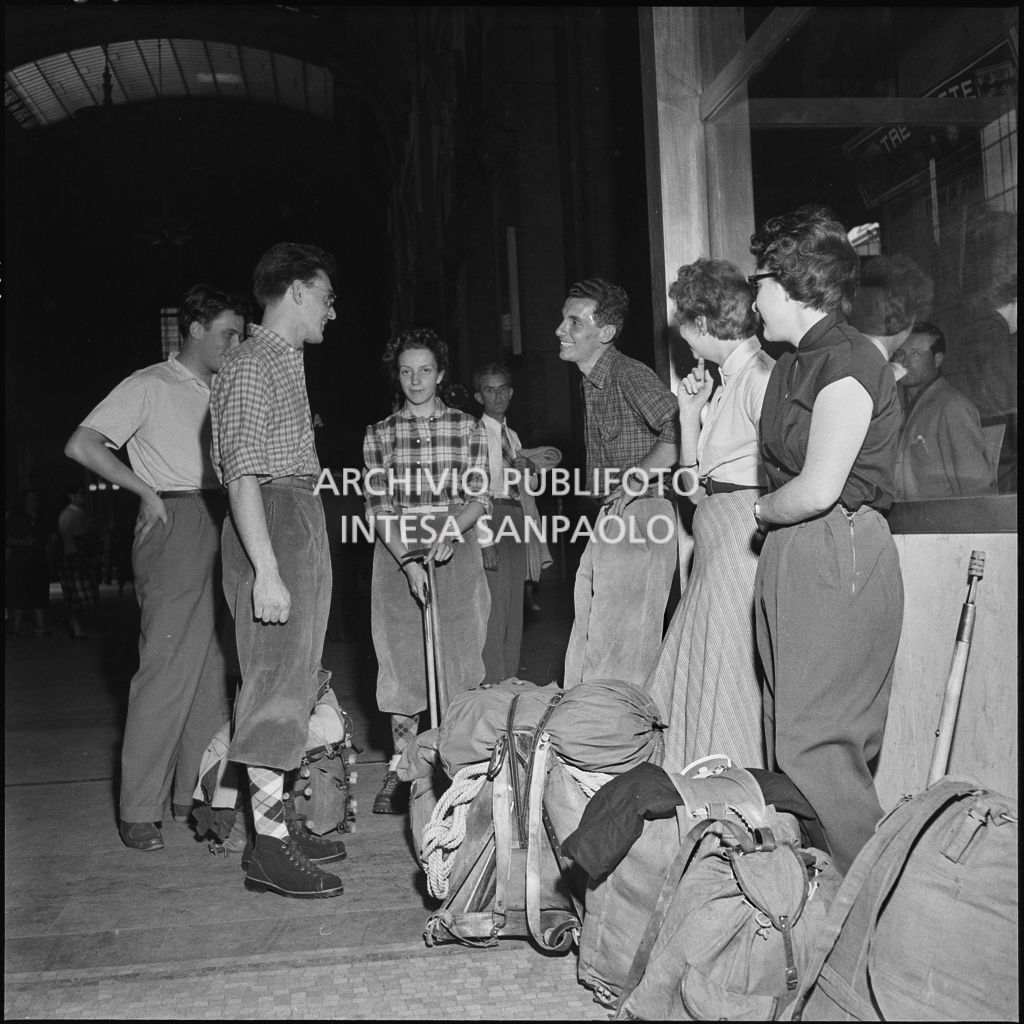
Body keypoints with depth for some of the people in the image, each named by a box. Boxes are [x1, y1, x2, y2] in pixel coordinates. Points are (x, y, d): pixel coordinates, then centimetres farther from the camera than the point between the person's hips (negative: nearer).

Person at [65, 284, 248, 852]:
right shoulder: (150, 385, -1)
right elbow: (81, 445, -9)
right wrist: (148, 492, -8)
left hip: (219, 526, 7)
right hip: (176, 523, -7)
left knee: (212, 665, 7)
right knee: (167, 665, -9)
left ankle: (196, 792, 16)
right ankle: (139, 810, -1)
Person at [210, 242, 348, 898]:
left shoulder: (288, 363, 20)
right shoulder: (252, 365, -10)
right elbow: (242, 473, -18)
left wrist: (304, 546, 15)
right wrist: (266, 570, -24)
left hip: (302, 523, 10)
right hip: (271, 524, -10)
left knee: (296, 677, 13)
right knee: (277, 678, -8)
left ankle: (281, 819, 22)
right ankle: (270, 845, -1)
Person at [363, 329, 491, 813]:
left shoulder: (467, 427, 6)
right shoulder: (379, 434, 6)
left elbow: (479, 498, 3)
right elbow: (378, 508, 0)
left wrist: (451, 530, -17)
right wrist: (407, 560, -13)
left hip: (456, 552, 0)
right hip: (396, 555, 0)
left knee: (458, 656, -3)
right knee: (402, 660, -1)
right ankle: (400, 770, 7)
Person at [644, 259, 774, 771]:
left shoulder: (760, 375, -12)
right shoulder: (726, 381, 17)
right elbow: (694, 482, 18)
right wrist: (690, 411, 10)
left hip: (745, 538, -10)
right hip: (713, 542, 10)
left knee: (728, 673, -3)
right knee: (693, 674, 12)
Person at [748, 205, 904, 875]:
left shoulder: (847, 363, -13)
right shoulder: (795, 362, 17)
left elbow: (818, 488, -18)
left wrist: (762, 511, -3)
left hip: (839, 559, -10)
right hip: (792, 559, 10)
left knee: (815, 746, -8)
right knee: (789, 737, 12)